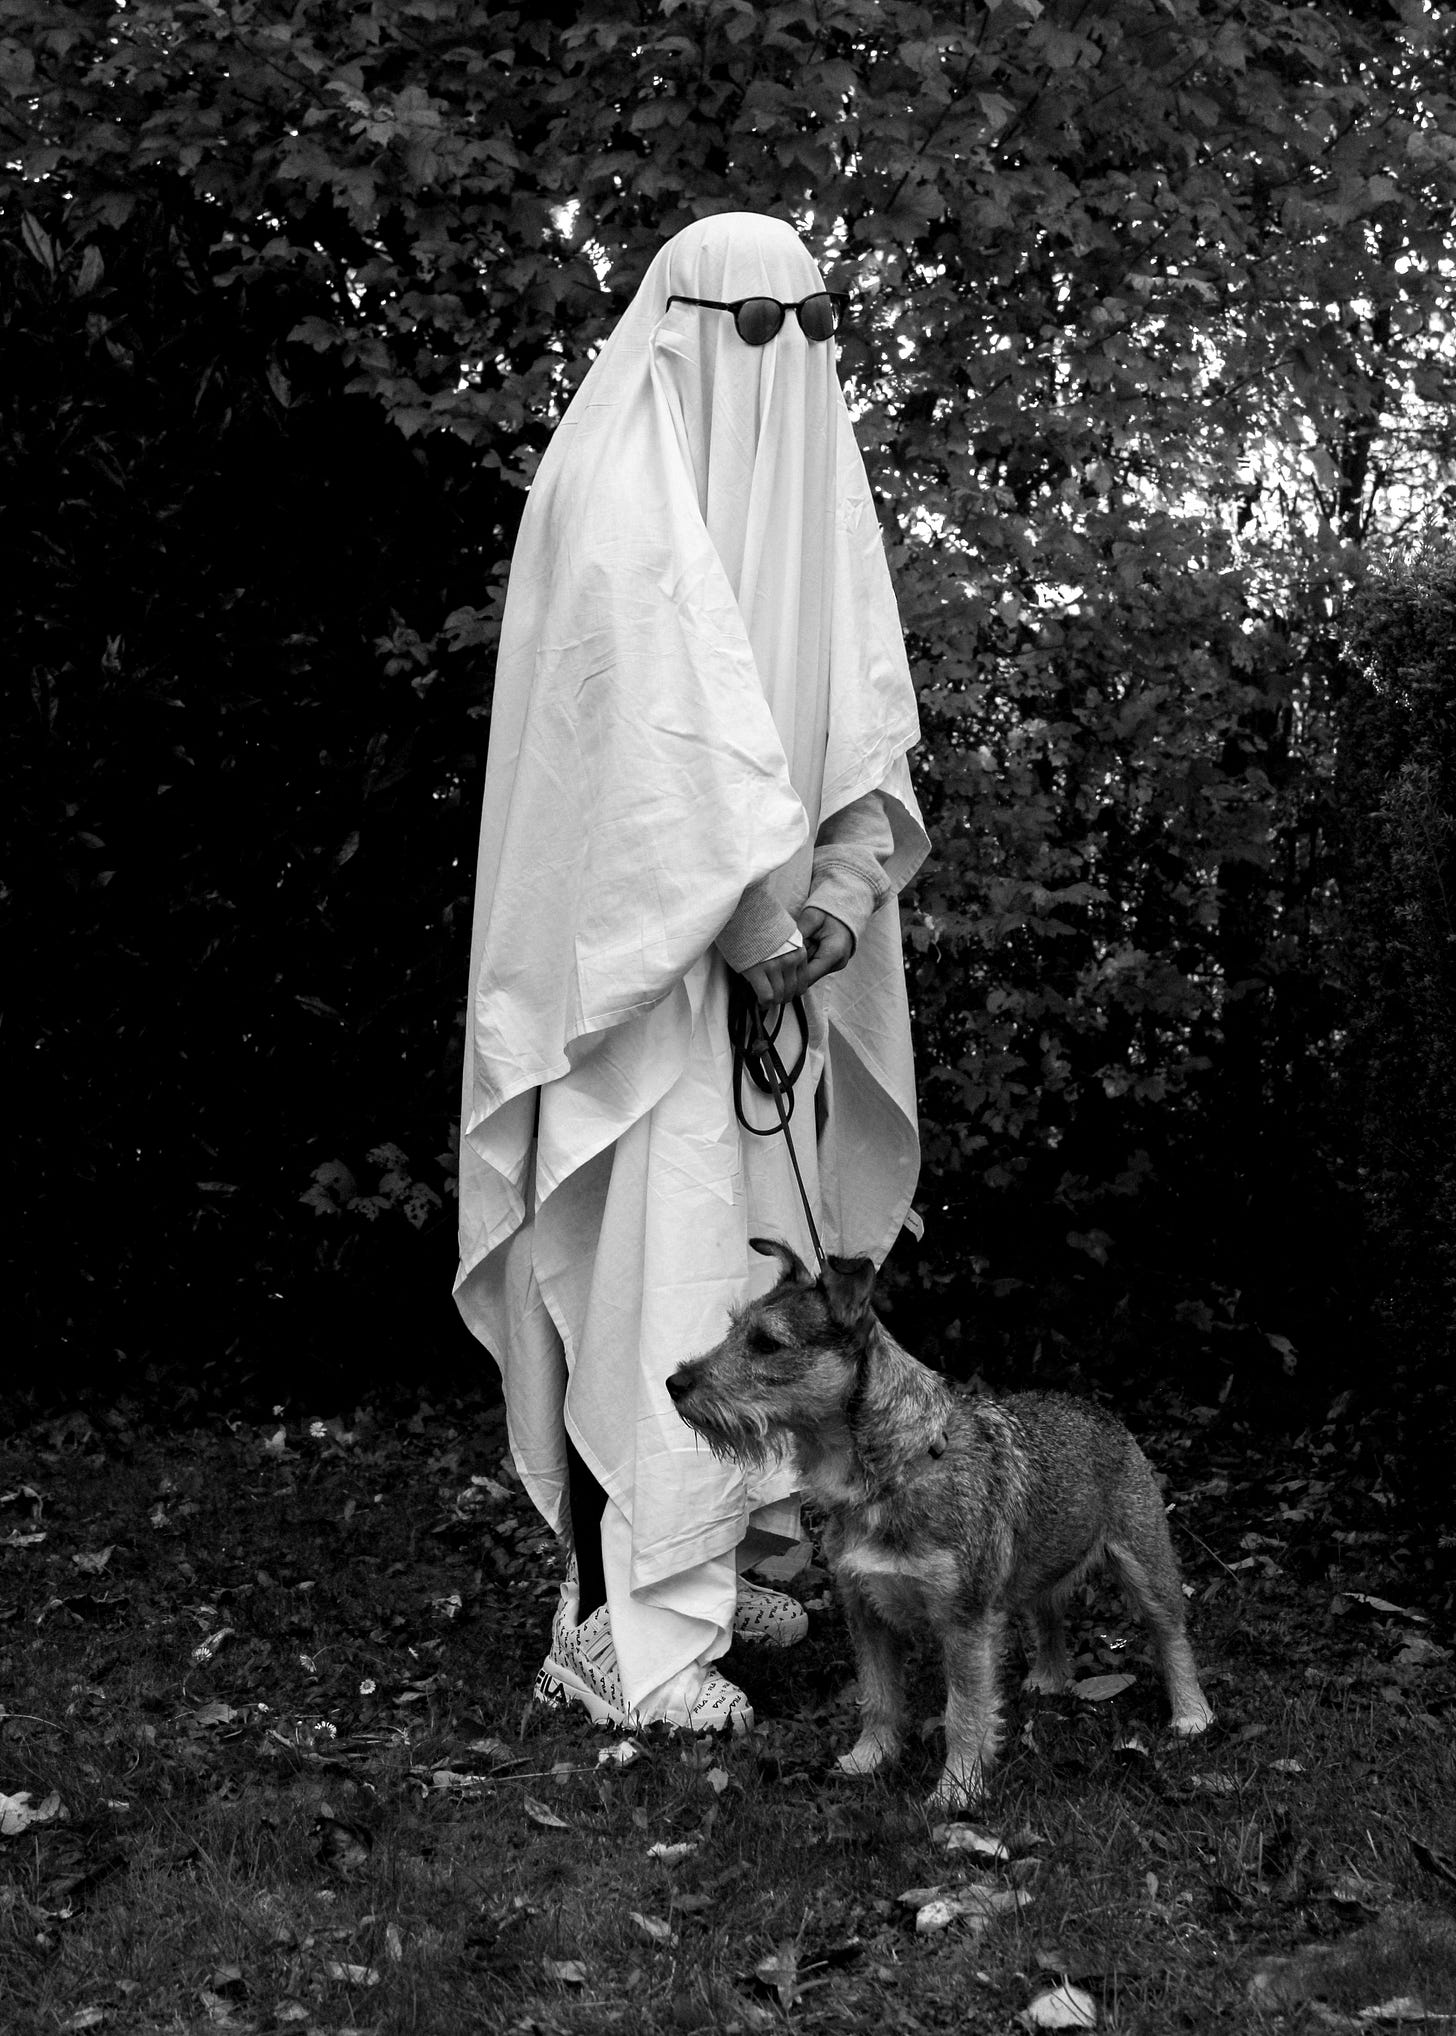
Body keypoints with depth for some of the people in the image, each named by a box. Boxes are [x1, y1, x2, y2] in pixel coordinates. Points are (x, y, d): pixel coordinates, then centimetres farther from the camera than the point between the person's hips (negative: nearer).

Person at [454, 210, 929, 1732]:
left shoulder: (807, 485, 15)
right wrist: (756, 919, -19)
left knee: (748, 1254, 12)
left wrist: (841, 895, -8)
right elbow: (662, 721, -19)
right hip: (649, 954, -8)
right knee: (644, 1269, -7)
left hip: (776, 942, 8)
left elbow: (864, 714, 7)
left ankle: (702, 1564, 24)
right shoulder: (622, 484, -8)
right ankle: (614, 1627, 0)